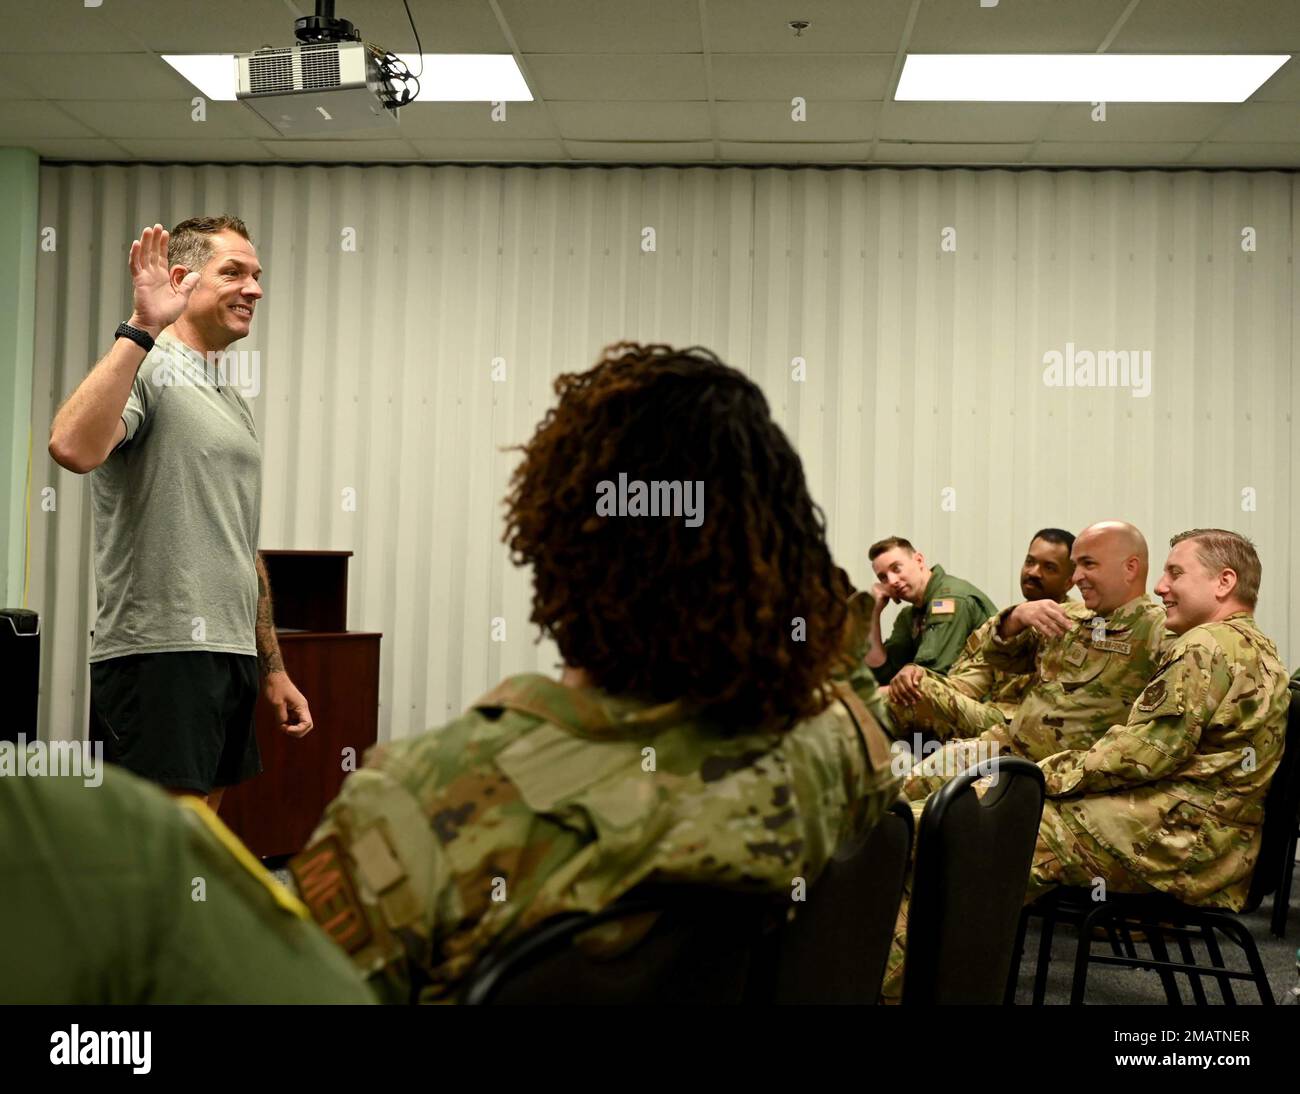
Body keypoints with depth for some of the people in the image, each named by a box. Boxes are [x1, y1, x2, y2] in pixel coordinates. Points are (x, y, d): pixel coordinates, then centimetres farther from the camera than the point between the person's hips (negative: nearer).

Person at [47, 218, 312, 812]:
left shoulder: (232, 399, 22)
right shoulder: (145, 368, -6)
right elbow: (73, 447, -30)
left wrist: (272, 670, 22)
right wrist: (141, 328, -26)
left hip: (232, 654, 9)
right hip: (159, 652, -9)